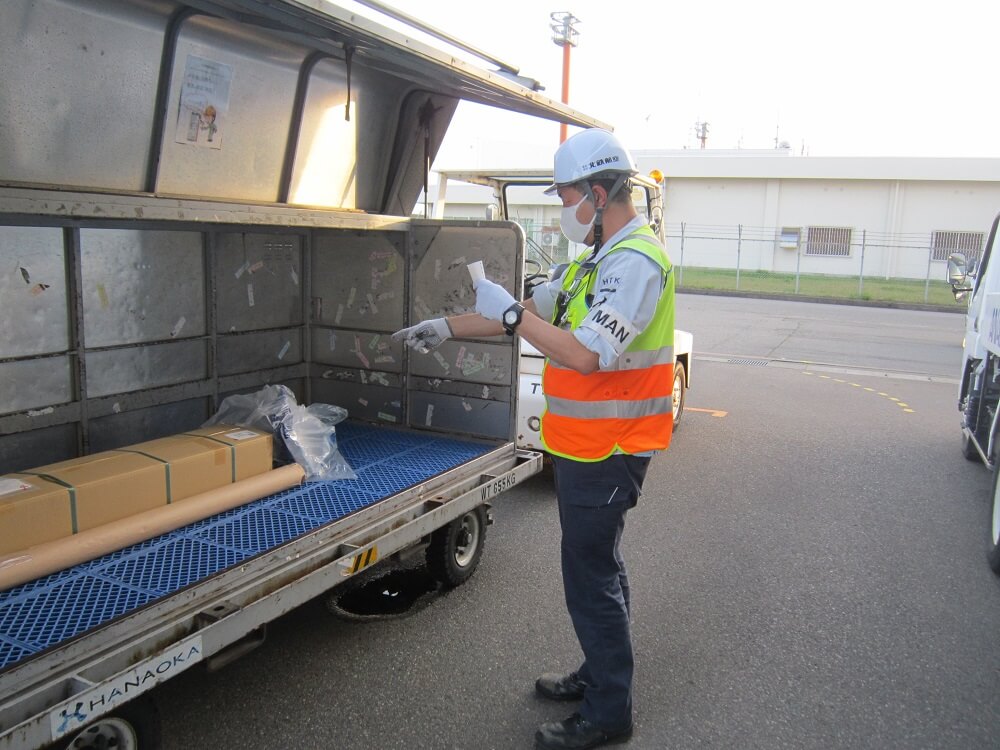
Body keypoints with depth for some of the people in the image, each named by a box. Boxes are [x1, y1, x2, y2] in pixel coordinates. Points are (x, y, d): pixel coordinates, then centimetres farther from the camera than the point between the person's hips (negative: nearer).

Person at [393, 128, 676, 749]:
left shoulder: (636, 261, -20)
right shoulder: (600, 258, 13)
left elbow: (587, 354, -31)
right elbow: (536, 310, 17)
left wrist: (509, 313, -21)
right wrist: (448, 327, 12)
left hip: (607, 452, -10)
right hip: (589, 445, 10)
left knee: (591, 577, 0)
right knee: (598, 566, 21)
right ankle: (600, 674, 38)